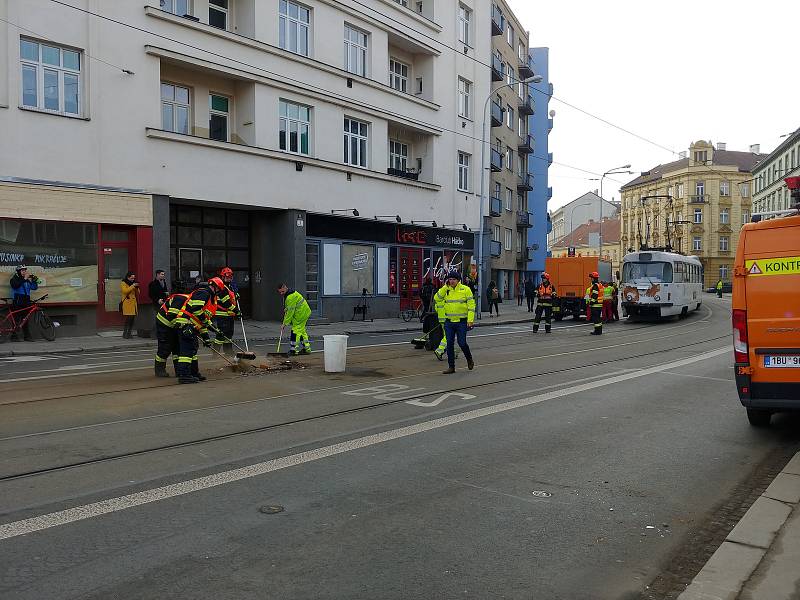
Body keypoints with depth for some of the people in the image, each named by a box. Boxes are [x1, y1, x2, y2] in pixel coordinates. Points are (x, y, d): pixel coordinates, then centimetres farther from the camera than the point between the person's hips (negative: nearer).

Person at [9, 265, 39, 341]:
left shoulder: (28, 280, 17)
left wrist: (34, 280, -7)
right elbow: (15, 285, -19)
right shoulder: (14, 279, 2)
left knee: (25, 319, 7)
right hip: (17, 302, -5)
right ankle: (14, 336, 0)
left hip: (26, 301, 5)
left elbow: (34, 287, 8)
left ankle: (27, 336, 9)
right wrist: (24, 279, -21)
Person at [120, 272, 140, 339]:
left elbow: (138, 293, 19)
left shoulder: (133, 283, 20)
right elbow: (125, 291, -17)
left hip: (134, 303, 7)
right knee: (128, 318, -14)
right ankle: (125, 333, -8)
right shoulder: (123, 283, 1)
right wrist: (132, 286, -17)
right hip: (127, 303, -7)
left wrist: (137, 287, 2)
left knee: (132, 318, 4)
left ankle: (129, 333, 11)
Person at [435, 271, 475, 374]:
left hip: (461, 322, -3)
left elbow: (471, 305, -5)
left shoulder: (465, 289, -4)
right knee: (449, 344, 3)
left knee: (462, 343, -2)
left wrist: (470, 320, -13)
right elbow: (437, 298, -8)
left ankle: (469, 359, 27)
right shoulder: (446, 290, 7)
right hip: (449, 322, 3)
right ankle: (451, 367, 11)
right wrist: (445, 287, -11)